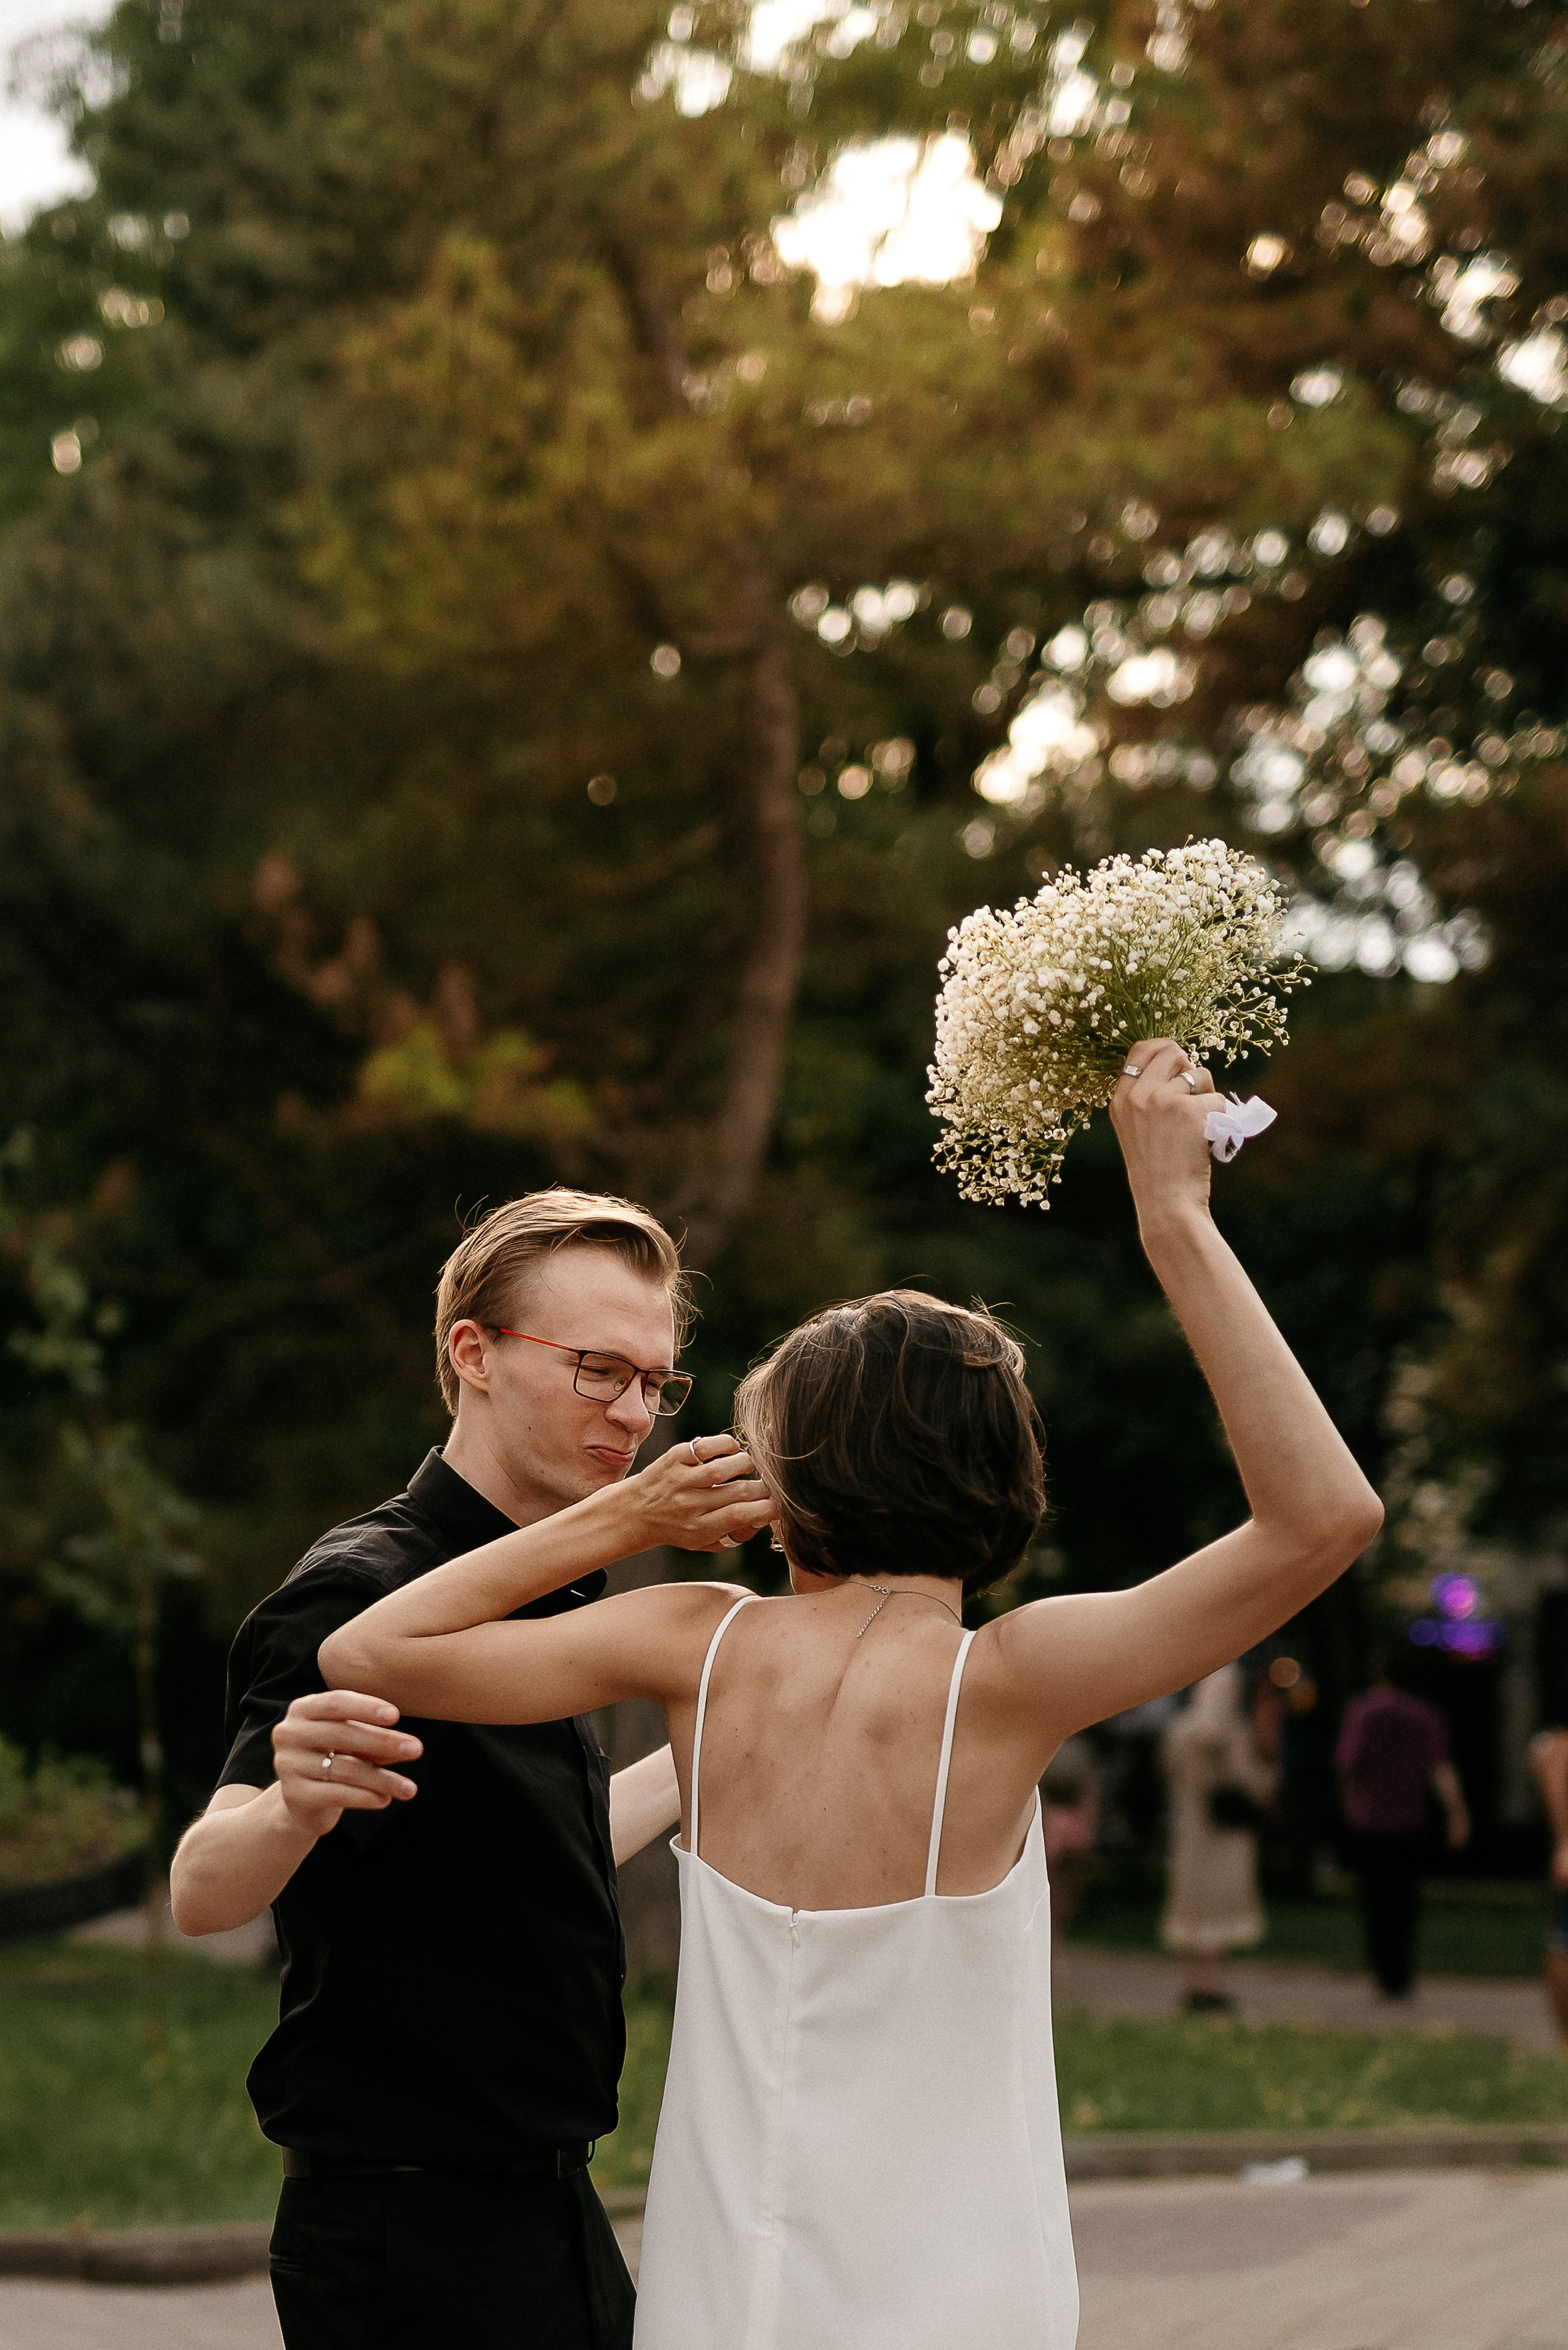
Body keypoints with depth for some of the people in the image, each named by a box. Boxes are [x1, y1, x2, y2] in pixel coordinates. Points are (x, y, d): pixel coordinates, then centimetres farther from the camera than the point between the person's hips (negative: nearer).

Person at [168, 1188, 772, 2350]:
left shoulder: (546, 1590, 11)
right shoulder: (363, 1593, -17)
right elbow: (203, 1893, -30)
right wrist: (292, 1807, -51)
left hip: (548, 2215, 9)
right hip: (410, 2242, -9)